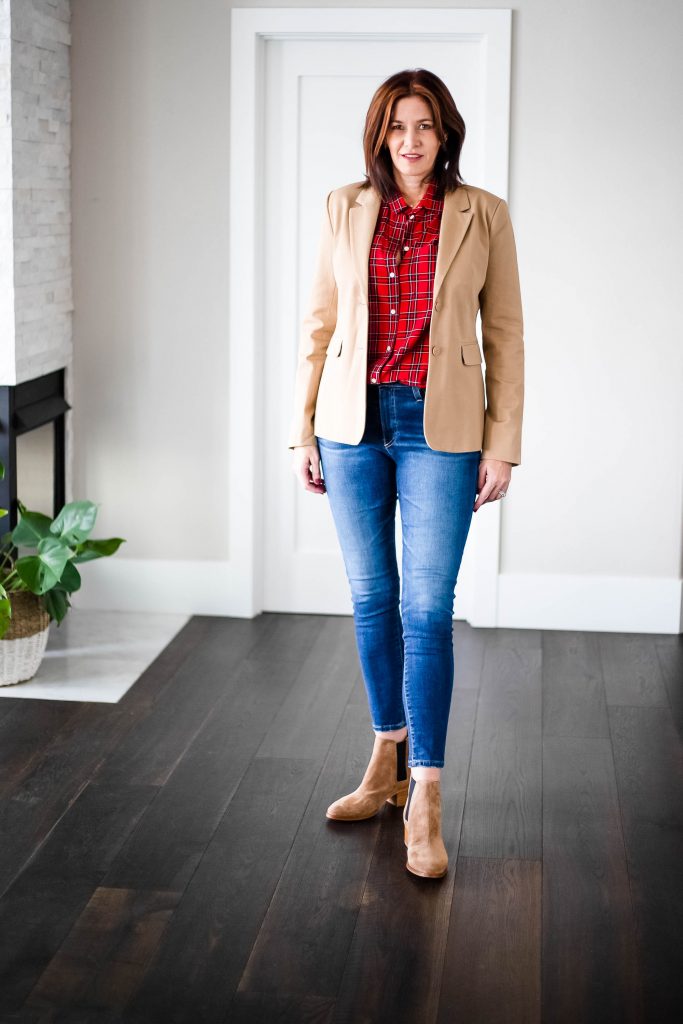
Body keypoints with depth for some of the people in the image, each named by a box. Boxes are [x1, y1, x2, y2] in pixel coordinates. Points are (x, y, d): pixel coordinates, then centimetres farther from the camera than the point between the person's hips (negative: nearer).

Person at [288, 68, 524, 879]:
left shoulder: (483, 215, 1)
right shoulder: (344, 209, 6)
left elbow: (504, 333, 1)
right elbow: (319, 323, 9)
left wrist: (502, 443, -4)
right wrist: (303, 428, 5)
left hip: (440, 427, -3)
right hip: (354, 421, 3)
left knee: (426, 608, -6)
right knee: (371, 599, 10)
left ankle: (424, 801, 0)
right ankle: (388, 761, 28)